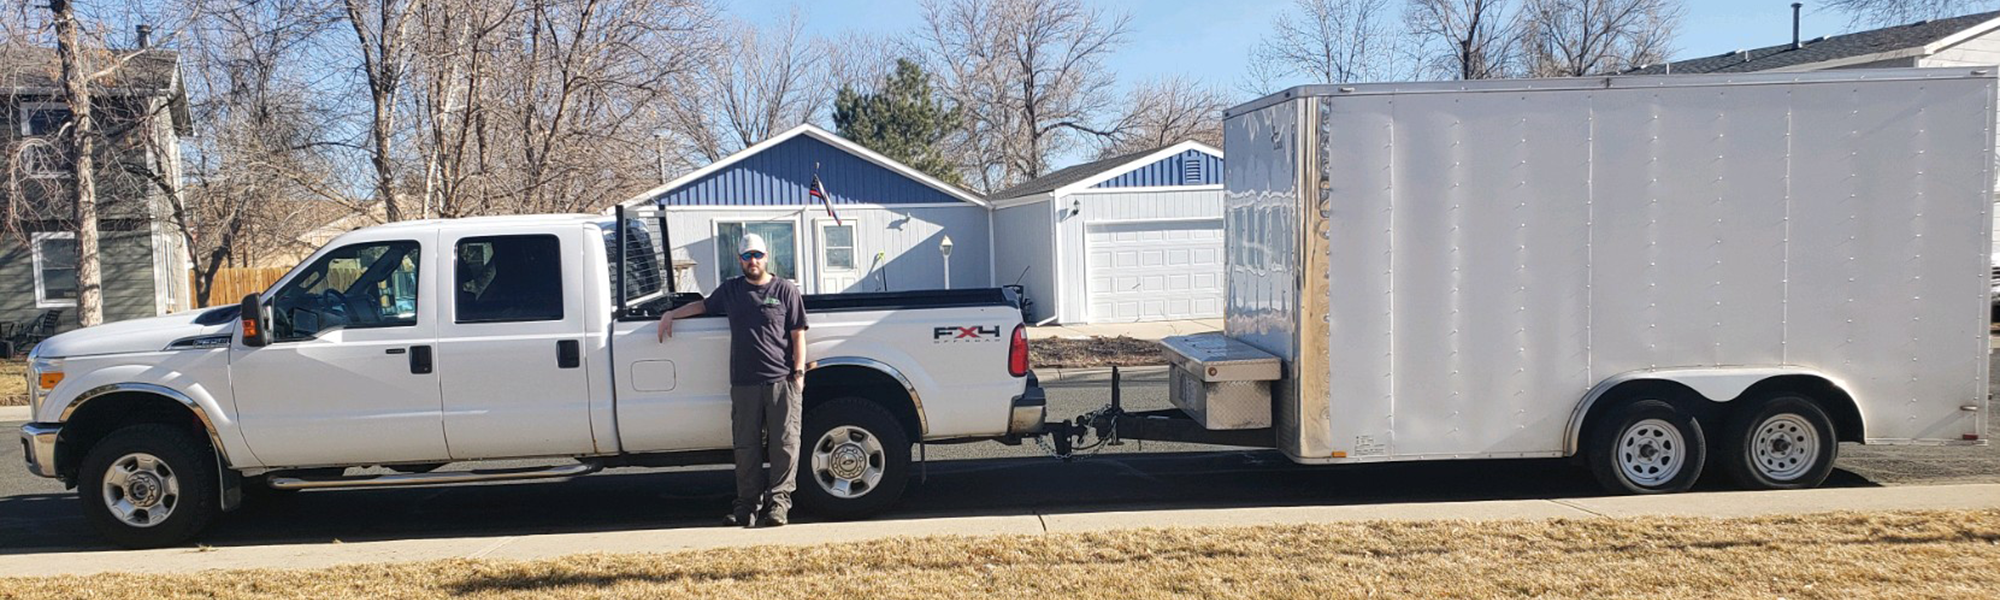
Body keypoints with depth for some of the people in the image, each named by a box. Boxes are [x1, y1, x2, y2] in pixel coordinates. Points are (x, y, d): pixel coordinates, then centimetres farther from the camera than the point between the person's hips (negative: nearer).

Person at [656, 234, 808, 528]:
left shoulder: (785, 290, 4)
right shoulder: (730, 290, 15)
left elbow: (798, 335, 2)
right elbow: (704, 305, 33)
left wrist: (799, 372, -5)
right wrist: (671, 314, 25)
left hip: (781, 381, -3)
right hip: (744, 382, 3)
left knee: (784, 443, -3)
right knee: (746, 446, 4)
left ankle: (779, 499, 3)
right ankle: (748, 502, 12)